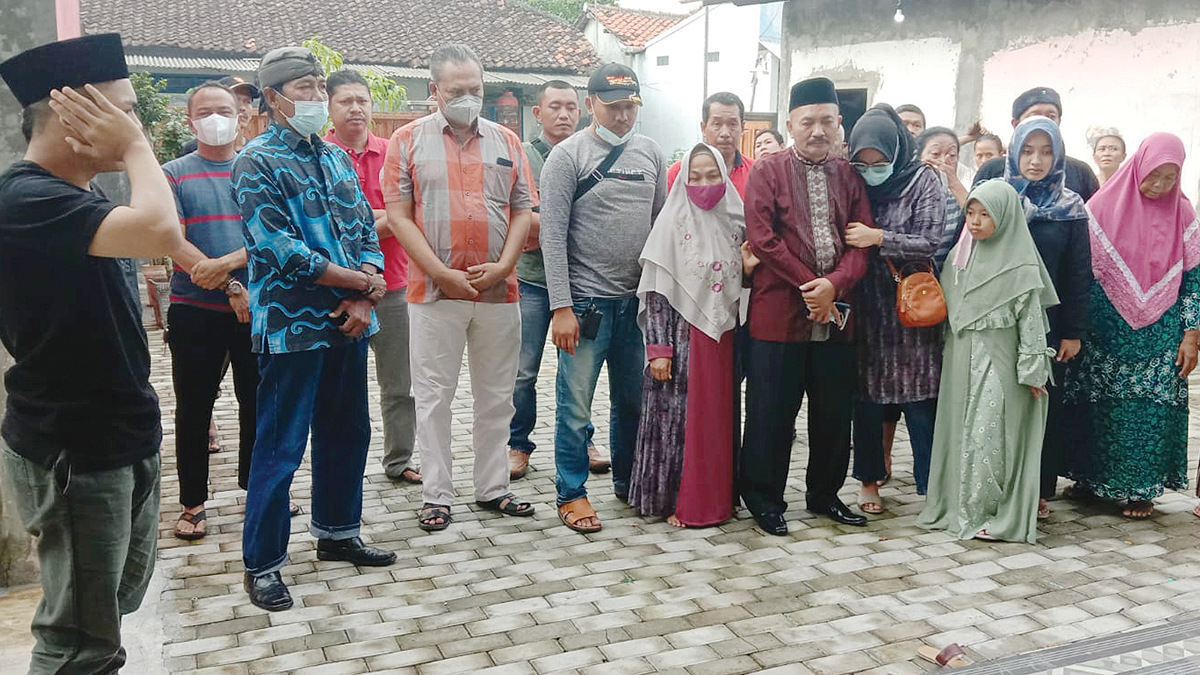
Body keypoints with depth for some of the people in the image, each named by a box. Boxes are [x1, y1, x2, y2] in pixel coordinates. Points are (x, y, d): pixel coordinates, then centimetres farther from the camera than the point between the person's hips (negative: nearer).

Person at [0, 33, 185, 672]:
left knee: (119, 596, 23)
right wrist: (136, 147, -23)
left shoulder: (58, 196, 10)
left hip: (118, 440, 10)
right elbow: (161, 232, -36)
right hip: (73, 456, -10)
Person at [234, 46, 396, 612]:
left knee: (347, 433, 16)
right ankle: (262, 563, 14)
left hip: (347, 322, 7)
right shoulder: (257, 162, -7)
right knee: (280, 446, 0)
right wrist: (360, 282, -13)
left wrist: (365, 299, -7)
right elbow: (280, 248, -18)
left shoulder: (337, 157, 14)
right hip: (292, 326, -7)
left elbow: (366, 229, 10)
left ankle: (337, 532, 33)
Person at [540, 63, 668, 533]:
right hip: (586, 300, -5)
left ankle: (629, 482, 32)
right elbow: (553, 236, -10)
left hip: (638, 299, 5)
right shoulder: (567, 156, -6)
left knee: (634, 399, 15)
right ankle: (571, 494, 15)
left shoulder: (650, 154, 9)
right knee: (575, 404, 1)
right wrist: (561, 306, -15)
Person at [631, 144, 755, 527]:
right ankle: (677, 500, 11)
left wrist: (748, 268, -3)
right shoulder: (673, 223, -5)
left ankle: (714, 497, 21)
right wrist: (658, 348, -14)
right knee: (679, 416, -1)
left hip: (722, 336, 5)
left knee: (718, 417, 9)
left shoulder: (735, 223, 8)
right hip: (682, 335, -4)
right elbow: (654, 292, -9)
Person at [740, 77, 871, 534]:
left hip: (837, 313, 4)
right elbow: (763, 238, -9)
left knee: (834, 410, 12)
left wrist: (835, 284, -15)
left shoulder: (849, 176, 12)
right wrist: (809, 286, -14)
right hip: (778, 311, -4)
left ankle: (824, 494, 29)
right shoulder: (768, 171, 1)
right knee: (772, 412, 1)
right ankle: (764, 498, 16)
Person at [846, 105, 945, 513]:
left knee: (919, 400, -1)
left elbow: (930, 243, -10)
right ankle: (869, 479, 20)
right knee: (866, 395, 6)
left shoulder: (923, 181, -4)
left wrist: (878, 238, -17)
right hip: (865, 307, 3)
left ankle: (932, 484, 9)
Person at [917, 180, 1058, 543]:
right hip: (962, 360, 6)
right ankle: (959, 506, 18)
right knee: (962, 430, 9)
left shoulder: (1020, 266, -7)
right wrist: (950, 355, 14)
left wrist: (1032, 370, -11)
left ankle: (996, 515, 4)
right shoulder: (960, 256, 10)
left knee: (992, 433, -6)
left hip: (1000, 362, -6)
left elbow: (1031, 320, -9)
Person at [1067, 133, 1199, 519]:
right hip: (1106, 333, -1)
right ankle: (1094, 480, 18)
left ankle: (1139, 489, 11)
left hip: (1159, 338, 1)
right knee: (1104, 410, 3)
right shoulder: (1104, 206, -1)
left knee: (1151, 411, 0)